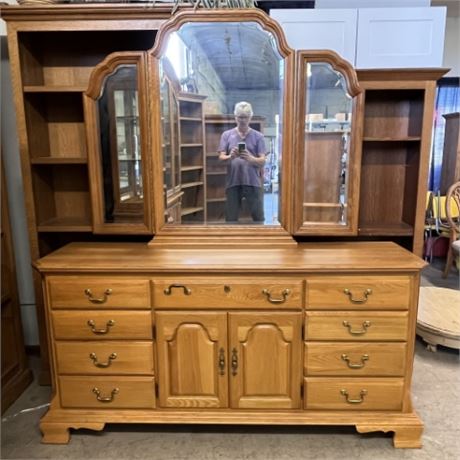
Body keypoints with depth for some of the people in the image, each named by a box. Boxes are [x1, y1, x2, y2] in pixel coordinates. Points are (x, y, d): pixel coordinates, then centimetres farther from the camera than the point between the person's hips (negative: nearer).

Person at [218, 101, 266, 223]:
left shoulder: (258, 136, 4)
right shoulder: (226, 135, 7)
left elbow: (262, 161, -2)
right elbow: (221, 158, 1)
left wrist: (250, 158, -23)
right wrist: (230, 157, -22)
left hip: (253, 182, 0)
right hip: (233, 182, 1)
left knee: (258, 216, 3)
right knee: (231, 217, 6)